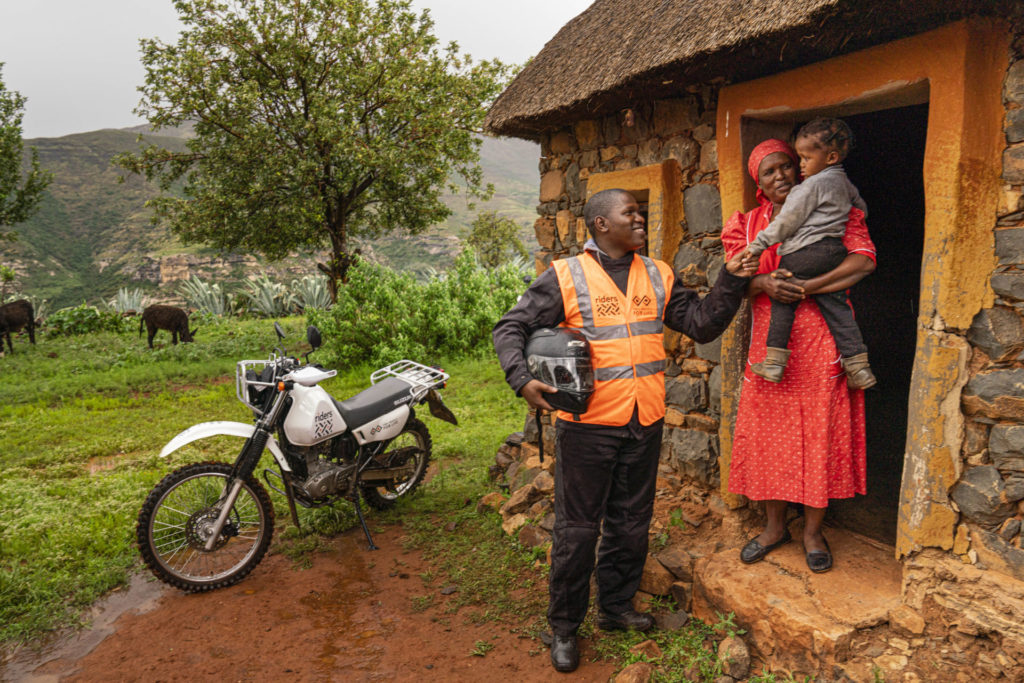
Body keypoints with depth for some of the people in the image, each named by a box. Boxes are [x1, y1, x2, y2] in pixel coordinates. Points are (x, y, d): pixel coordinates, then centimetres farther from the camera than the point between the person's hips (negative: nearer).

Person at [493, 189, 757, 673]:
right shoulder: (566, 277, -6)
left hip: (645, 423, 5)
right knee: (577, 527, 5)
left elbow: (701, 324, 8)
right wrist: (522, 380, -21)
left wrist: (731, 282, -4)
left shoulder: (658, 276, 9)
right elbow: (510, 328, -6)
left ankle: (617, 606, 38)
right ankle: (564, 627, 22)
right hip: (587, 422, -5)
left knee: (631, 521, 17)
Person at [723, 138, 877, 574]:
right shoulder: (747, 224, 12)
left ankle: (813, 531, 16)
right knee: (768, 435, 5)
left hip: (819, 341, -2)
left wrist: (805, 288, -18)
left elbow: (864, 260, -9)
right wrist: (764, 284, -19)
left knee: (820, 435, 1)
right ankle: (775, 526, 22)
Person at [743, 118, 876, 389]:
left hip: (806, 251, -8)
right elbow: (861, 208, 35)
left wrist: (758, 244, -3)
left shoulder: (813, 185, -8)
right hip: (835, 252, 9)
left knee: (782, 299, 2)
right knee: (836, 306, 9)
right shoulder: (844, 183, 18)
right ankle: (858, 366, 7)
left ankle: (774, 361, 1)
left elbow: (787, 221, -9)